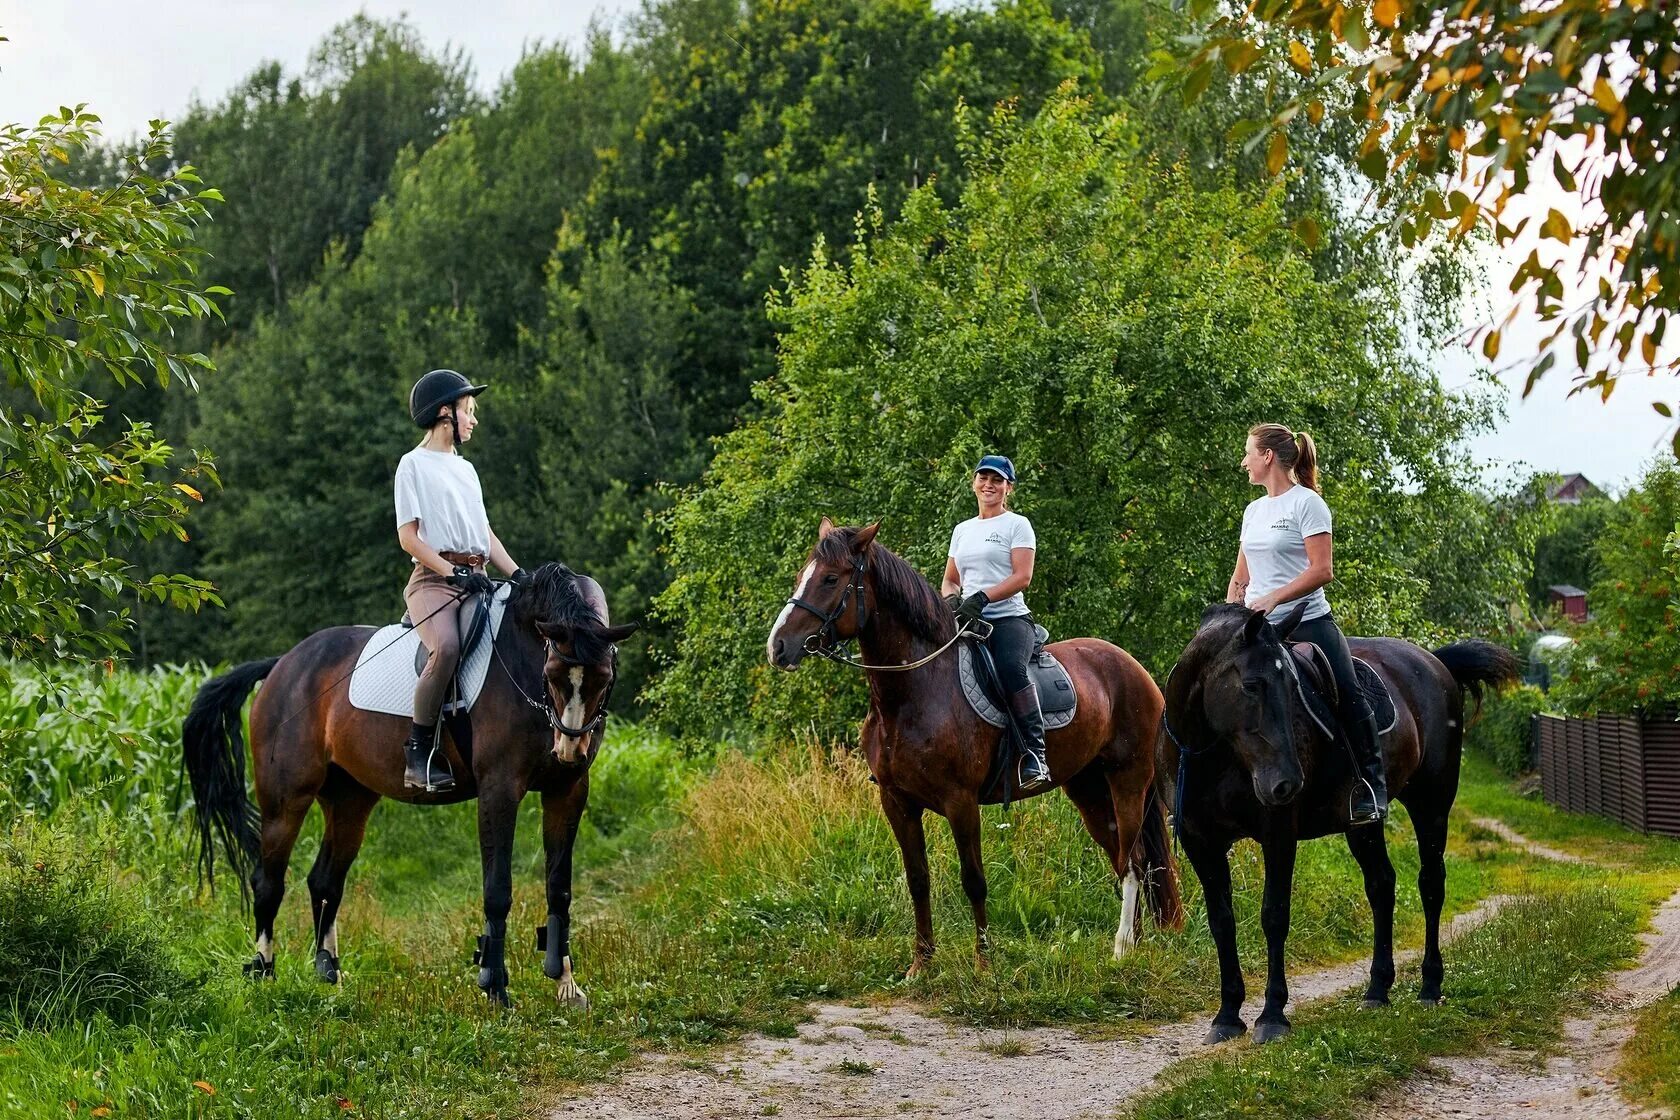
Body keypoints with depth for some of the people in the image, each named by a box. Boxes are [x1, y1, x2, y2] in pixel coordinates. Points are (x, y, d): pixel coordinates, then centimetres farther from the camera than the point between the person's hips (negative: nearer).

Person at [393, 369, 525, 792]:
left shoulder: (465, 469, 25)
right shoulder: (414, 465, 3)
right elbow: (408, 536, -5)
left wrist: (518, 574, 7)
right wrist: (453, 573, -15)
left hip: (476, 578, 8)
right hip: (433, 578, -7)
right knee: (447, 646, -35)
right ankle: (418, 753, -29)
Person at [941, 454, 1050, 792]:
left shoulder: (1017, 525, 6)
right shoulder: (962, 530, 23)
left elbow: (1022, 577, -6)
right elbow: (949, 580, 25)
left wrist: (982, 597, -19)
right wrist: (951, 599, 0)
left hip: (1009, 616, -6)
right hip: (968, 622, 6)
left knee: (1011, 669, -35)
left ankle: (1035, 754, -36)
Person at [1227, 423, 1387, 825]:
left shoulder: (1307, 503, -5)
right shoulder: (1253, 511, 16)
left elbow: (1321, 571, -13)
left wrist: (1274, 597, -22)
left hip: (1307, 622, -6)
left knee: (1348, 696, -17)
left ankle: (1373, 788, -8)